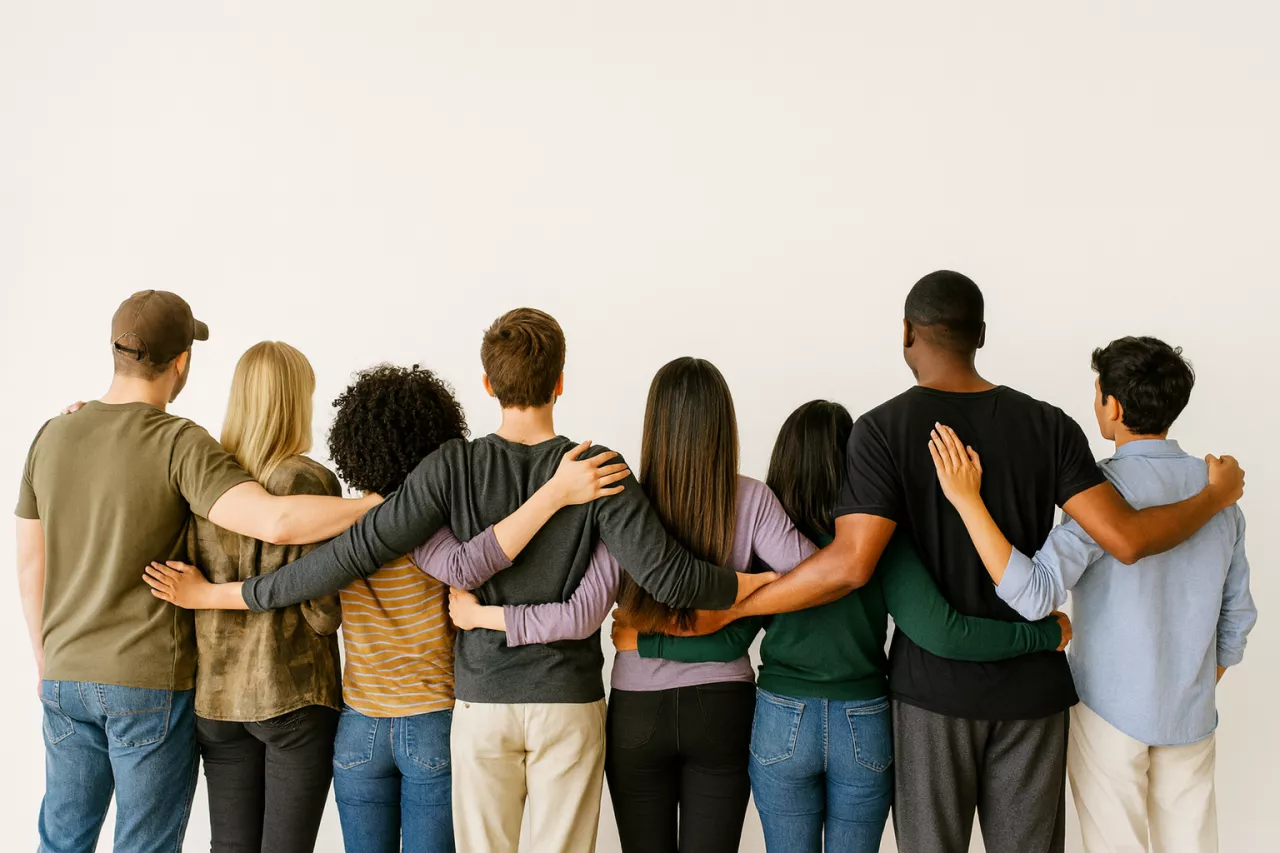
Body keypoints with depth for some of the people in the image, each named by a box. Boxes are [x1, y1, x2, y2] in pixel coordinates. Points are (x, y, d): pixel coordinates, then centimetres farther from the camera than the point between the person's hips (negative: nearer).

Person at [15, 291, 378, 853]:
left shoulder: (51, 437, 3)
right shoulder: (181, 445, -16)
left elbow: (31, 565, 10)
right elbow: (274, 522, -30)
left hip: (67, 679, 6)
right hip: (153, 685, -5)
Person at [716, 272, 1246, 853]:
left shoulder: (882, 430, -12)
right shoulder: (1048, 425, -4)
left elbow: (850, 565, -24)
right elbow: (1125, 538, -12)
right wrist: (1217, 498, 7)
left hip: (933, 683, -2)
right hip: (1030, 687, 3)